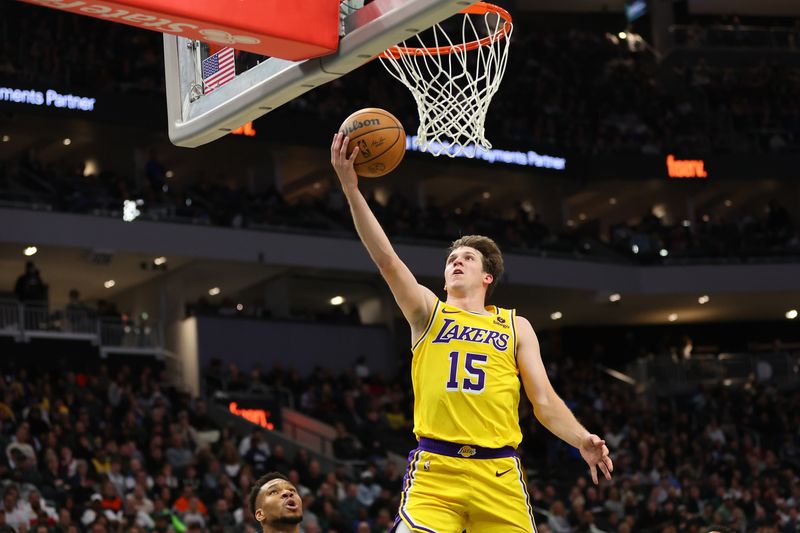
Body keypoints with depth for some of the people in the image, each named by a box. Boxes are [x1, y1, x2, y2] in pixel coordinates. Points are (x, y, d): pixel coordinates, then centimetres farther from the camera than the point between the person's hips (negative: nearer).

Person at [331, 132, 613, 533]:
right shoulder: (427, 312, 13)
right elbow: (386, 259, -1)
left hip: (499, 473, 1)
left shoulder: (516, 327, 16)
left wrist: (583, 440, -9)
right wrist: (351, 188, -12)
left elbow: (545, 401, 11)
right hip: (434, 469, -1)